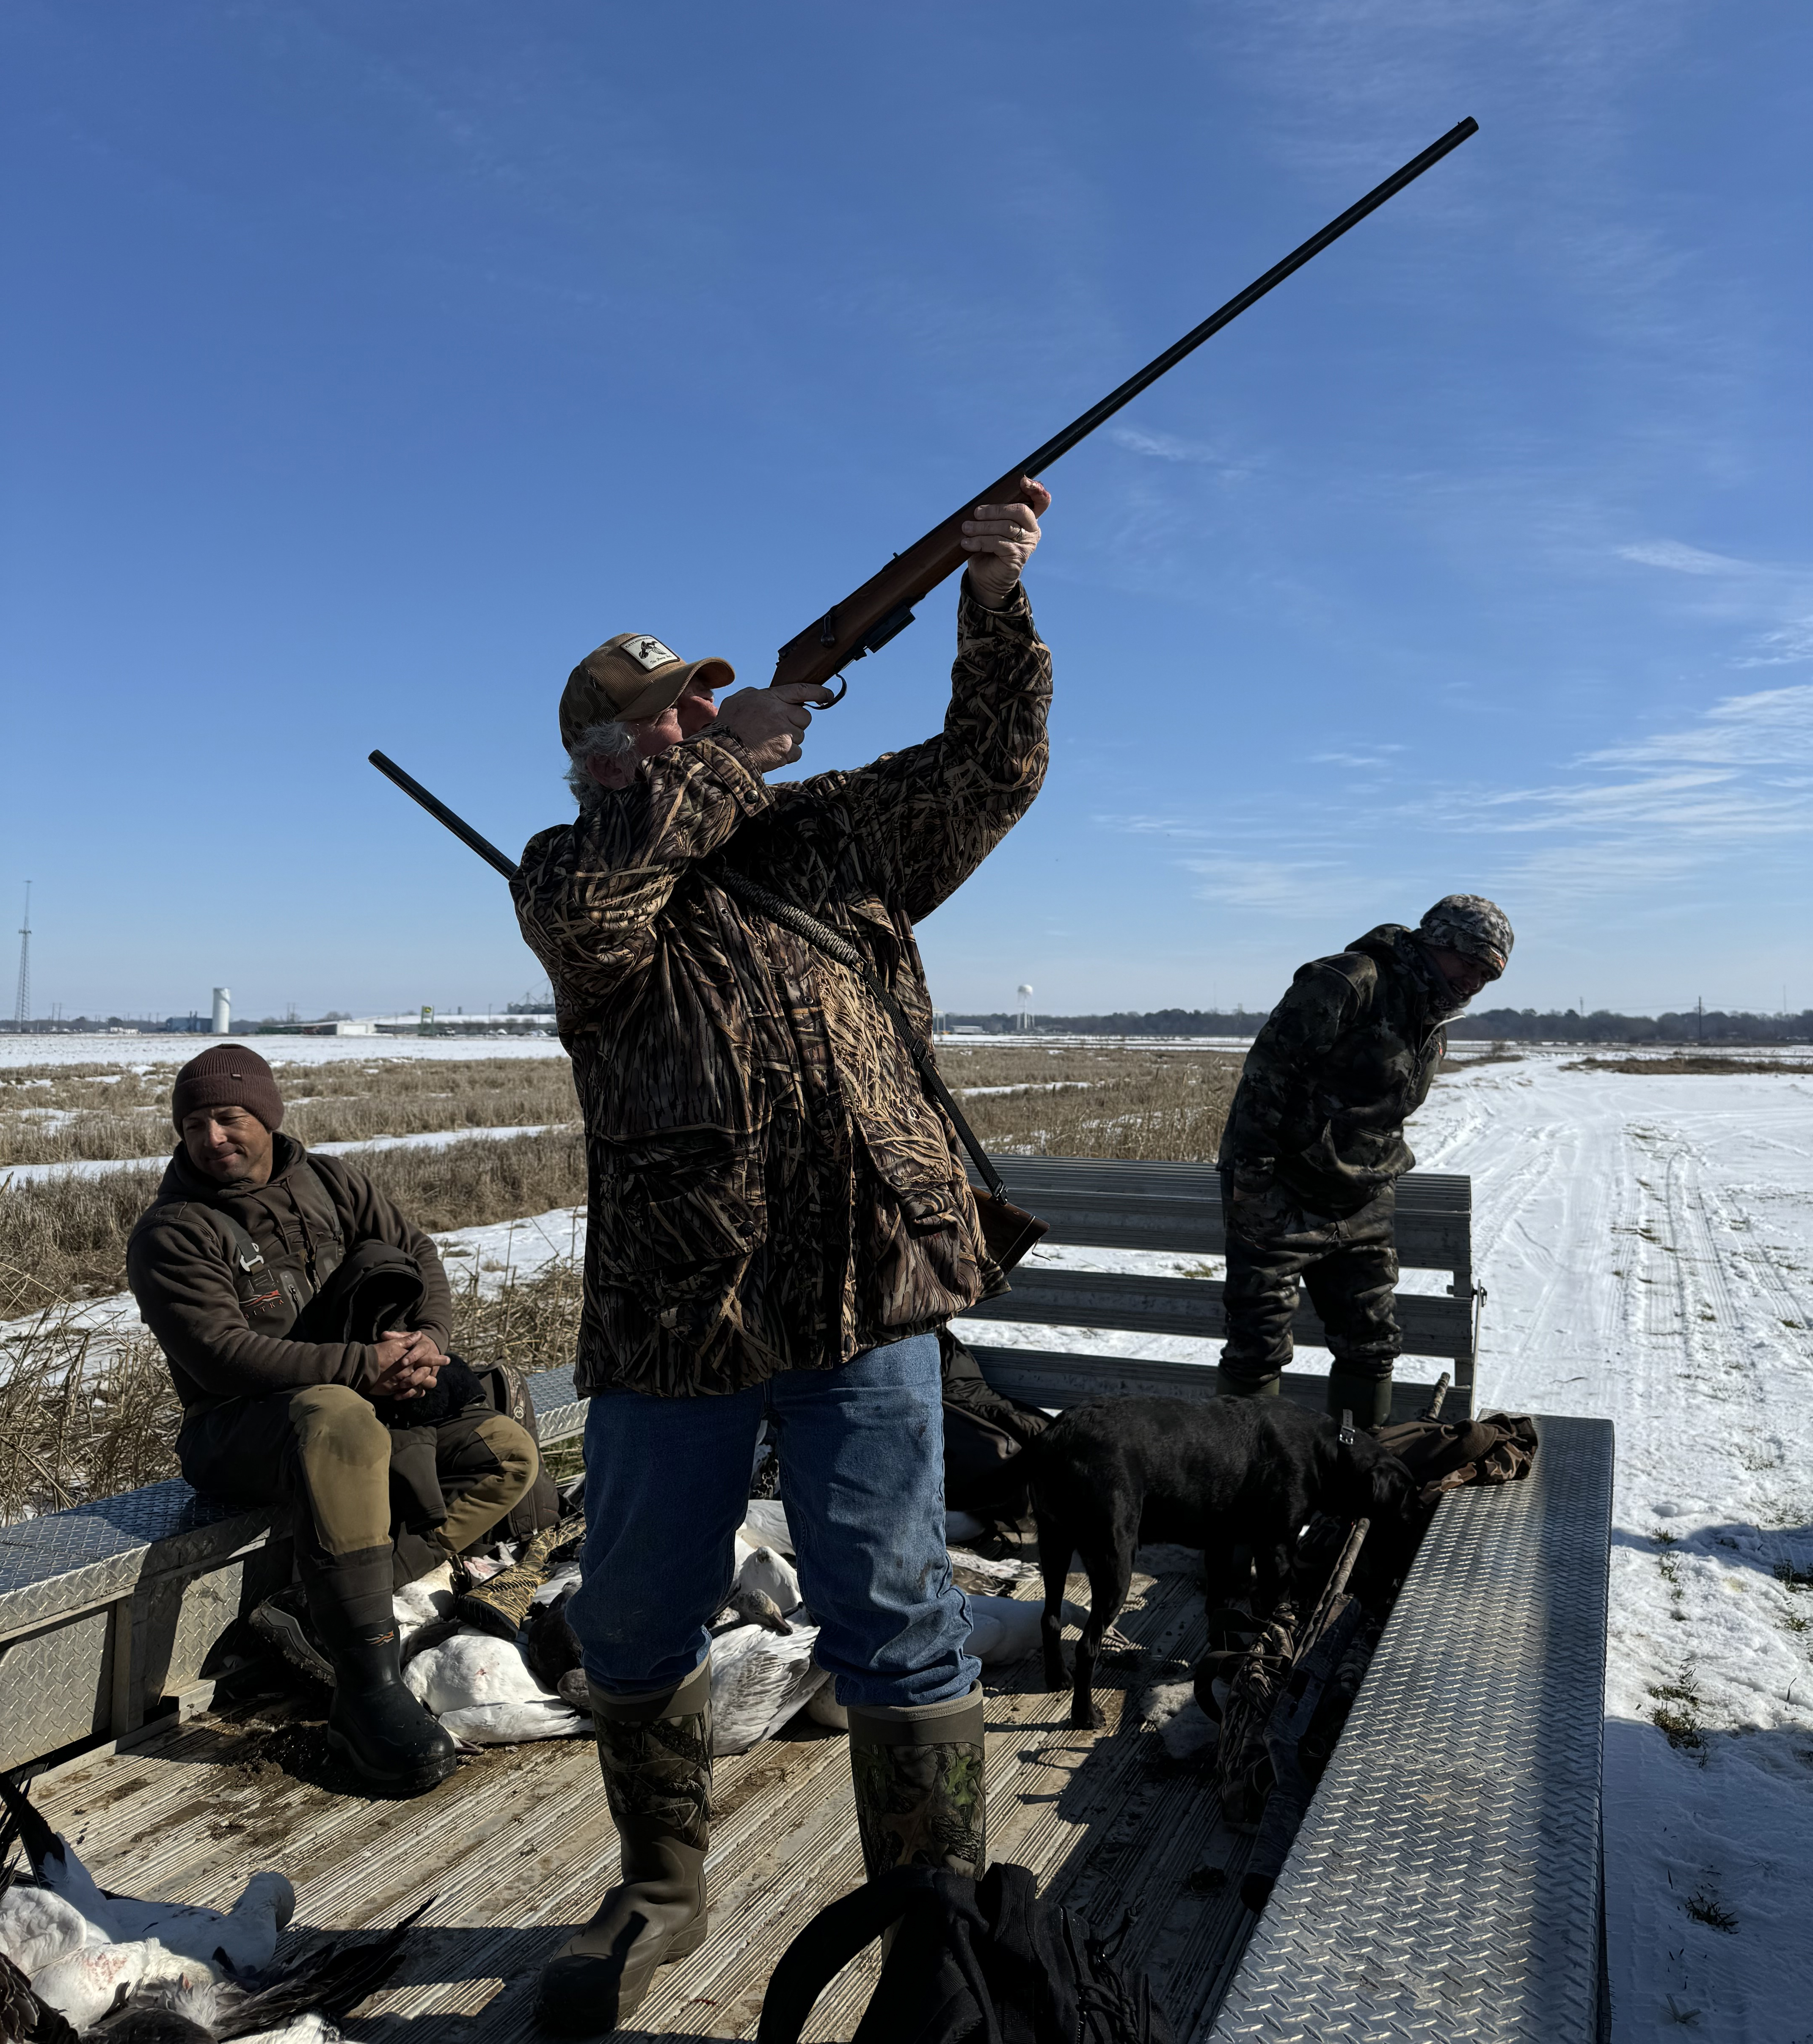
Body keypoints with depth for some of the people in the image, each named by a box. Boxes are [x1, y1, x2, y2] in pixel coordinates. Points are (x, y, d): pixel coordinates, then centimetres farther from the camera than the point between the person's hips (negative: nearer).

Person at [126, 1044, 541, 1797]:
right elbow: (222, 1355, -19)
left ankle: (318, 1614, -21)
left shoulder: (330, 1183, 9)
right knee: (337, 1420, -40)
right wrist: (362, 1367, -28)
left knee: (507, 1452, -10)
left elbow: (418, 1254, 7)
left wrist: (428, 1336, -15)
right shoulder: (169, 1233, -7)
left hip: (372, 1405, 6)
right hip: (241, 1434, -6)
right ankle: (368, 1686, -38)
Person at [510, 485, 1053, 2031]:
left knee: (894, 1618, 2)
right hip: (666, 1315, 1)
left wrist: (995, 594, -3)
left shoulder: (839, 830, 12)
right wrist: (729, 749, -11)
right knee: (637, 1628, 16)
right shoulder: (573, 870, 8)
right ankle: (661, 1890, 42)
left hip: (861, 1294, 0)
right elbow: (592, 911, -16)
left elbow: (992, 760, 10)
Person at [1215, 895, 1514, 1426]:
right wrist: (1248, 1171, -21)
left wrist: (1383, 1179, 14)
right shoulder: (1349, 984, -18)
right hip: (1280, 1200, -8)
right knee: (1261, 1342, -3)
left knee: (1372, 1343, 12)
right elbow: (1267, 1070, -20)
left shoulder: (1434, 1033, 12)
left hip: (1361, 1211, 9)